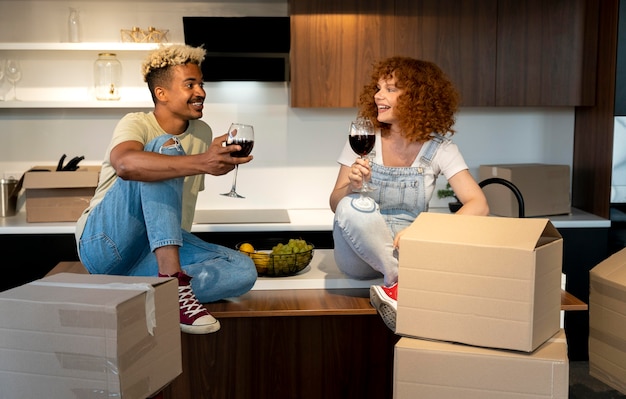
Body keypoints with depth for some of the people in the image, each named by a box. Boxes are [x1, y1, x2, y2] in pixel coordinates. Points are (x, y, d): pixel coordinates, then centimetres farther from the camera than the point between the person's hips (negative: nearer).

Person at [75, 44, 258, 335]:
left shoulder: (202, 133, 10)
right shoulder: (137, 124, -10)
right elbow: (124, 163, -36)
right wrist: (201, 163, -46)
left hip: (161, 250, 6)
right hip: (105, 243, -6)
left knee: (243, 271, -18)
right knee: (165, 148, -27)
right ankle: (171, 279, -39)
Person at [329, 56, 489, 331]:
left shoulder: (439, 147, -5)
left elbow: (478, 205, -15)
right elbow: (335, 204, -1)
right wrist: (350, 186, -25)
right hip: (360, 255, 1)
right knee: (352, 207, -33)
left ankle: (396, 286, -19)